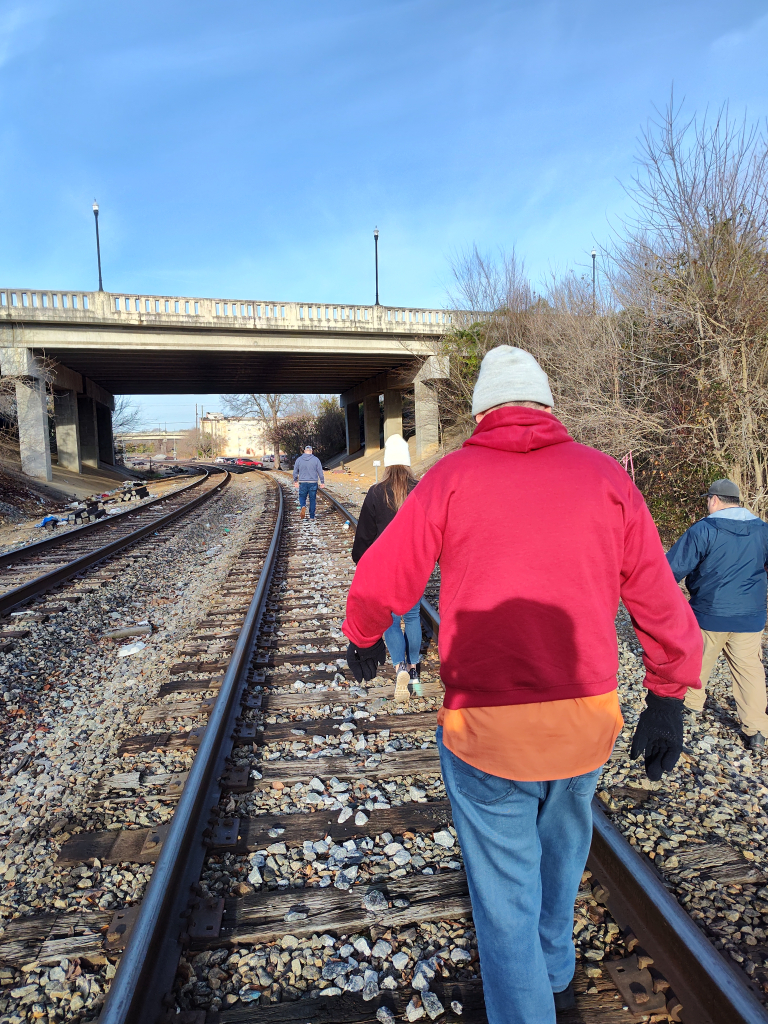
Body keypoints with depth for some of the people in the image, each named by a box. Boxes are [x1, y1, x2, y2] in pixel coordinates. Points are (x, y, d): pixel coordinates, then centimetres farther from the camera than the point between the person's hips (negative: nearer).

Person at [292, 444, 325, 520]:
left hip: (303, 483, 0)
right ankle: (312, 516, 10)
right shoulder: (316, 459, -3)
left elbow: (295, 472, 9)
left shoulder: (299, 459, 1)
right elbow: (320, 472, -1)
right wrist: (322, 482, 8)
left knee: (302, 497, 14)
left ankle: (303, 506, -18)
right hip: (313, 482, 0)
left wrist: (295, 481, 22)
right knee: (312, 499, 8)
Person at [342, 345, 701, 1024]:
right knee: (561, 847, 30)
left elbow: (381, 579, -2)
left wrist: (363, 637, 18)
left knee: (505, 888, 14)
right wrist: (668, 696, 10)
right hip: (587, 719, 4)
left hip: (483, 727, -4)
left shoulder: (453, 475, -5)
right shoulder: (605, 476, 0)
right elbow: (660, 598, 0)